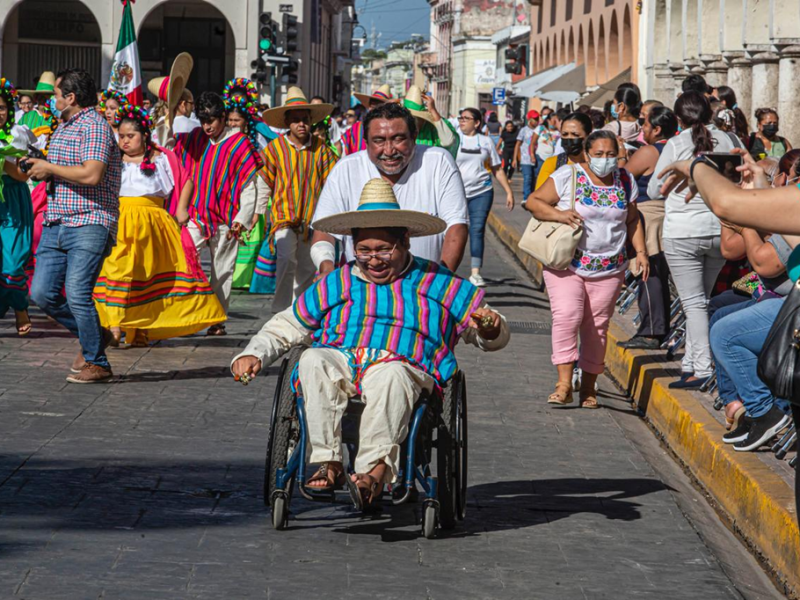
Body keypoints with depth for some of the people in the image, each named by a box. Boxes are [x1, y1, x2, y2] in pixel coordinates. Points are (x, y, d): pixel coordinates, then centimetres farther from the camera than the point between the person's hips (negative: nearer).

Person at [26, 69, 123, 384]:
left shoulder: (95, 125, -11)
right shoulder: (63, 127, 20)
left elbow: (91, 174, -23)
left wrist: (50, 168, -12)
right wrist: (38, 169, 12)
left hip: (89, 224, -9)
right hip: (55, 224, 9)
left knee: (77, 292, -15)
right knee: (42, 292, 2)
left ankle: (96, 362, -2)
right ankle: (93, 334, 22)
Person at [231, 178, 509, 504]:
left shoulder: (436, 284, 19)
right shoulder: (336, 285, 25)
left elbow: (493, 337, 20)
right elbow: (283, 328, 29)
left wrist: (489, 328, -6)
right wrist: (253, 355, 10)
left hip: (406, 370, -3)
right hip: (341, 364, 3)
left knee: (390, 373, -40)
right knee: (313, 360, -33)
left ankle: (375, 468, -46)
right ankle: (328, 461, -34)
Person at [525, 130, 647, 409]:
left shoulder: (625, 182, 8)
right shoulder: (568, 176, -4)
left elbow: (632, 220, 19)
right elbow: (533, 202, -4)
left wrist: (640, 251, 7)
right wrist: (558, 214, -21)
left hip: (608, 269, 3)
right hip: (566, 264, -3)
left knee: (596, 327, 5)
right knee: (567, 316, -19)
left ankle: (588, 386, 15)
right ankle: (564, 383, -19)